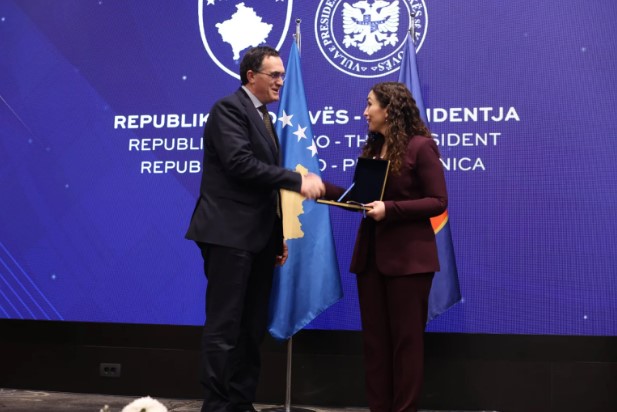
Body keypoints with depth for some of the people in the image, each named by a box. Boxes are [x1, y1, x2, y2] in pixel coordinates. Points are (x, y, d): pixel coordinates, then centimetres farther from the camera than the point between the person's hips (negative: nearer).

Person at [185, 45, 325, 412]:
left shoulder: (264, 118, 19)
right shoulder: (229, 108, -7)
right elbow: (241, 163, -21)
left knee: (253, 328, 11)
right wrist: (298, 180, -20)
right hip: (229, 234, -9)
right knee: (225, 327, -5)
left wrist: (279, 235, 16)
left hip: (259, 237, 9)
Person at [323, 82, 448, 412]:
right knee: (374, 338, 10)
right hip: (371, 255, 7)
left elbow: (438, 202, -13)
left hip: (407, 257, -7)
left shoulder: (420, 146, -9)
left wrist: (390, 209, -22)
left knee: (405, 339, 3)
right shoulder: (373, 148, 12)